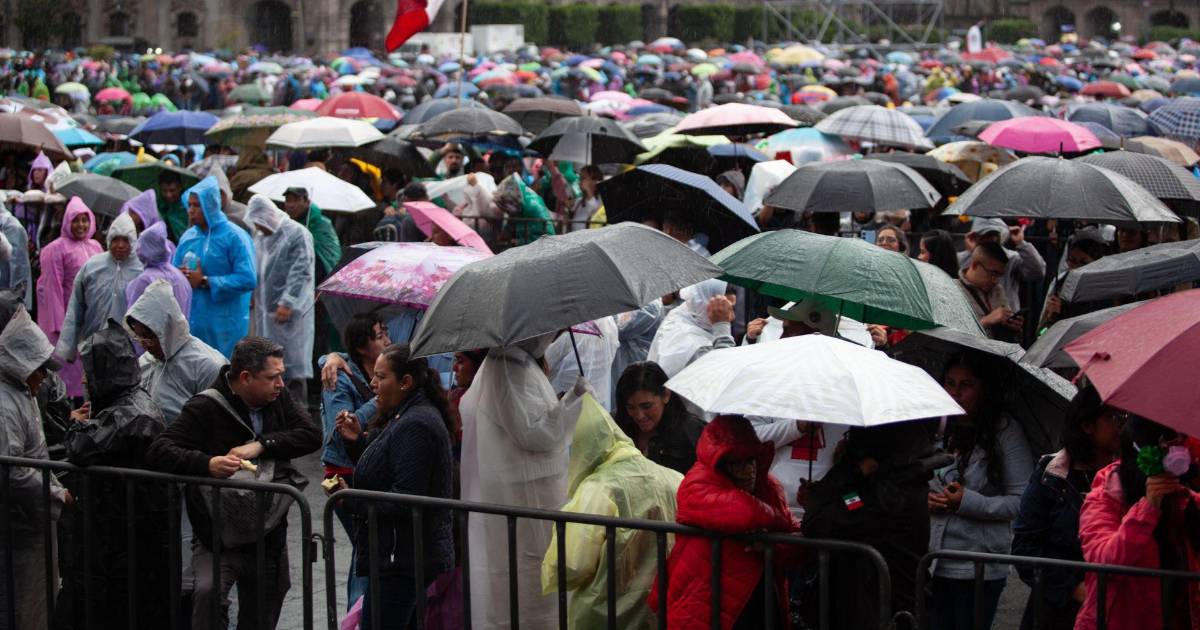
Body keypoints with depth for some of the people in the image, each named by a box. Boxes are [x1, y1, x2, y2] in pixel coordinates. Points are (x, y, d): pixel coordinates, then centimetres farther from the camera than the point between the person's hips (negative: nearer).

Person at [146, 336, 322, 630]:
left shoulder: (278, 399, 5)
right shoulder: (206, 408, -12)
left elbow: (311, 435, -6)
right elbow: (158, 452, -19)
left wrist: (261, 445, -20)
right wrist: (207, 464, -37)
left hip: (270, 539, 5)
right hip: (218, 537, -5)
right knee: (209, 593, -32)